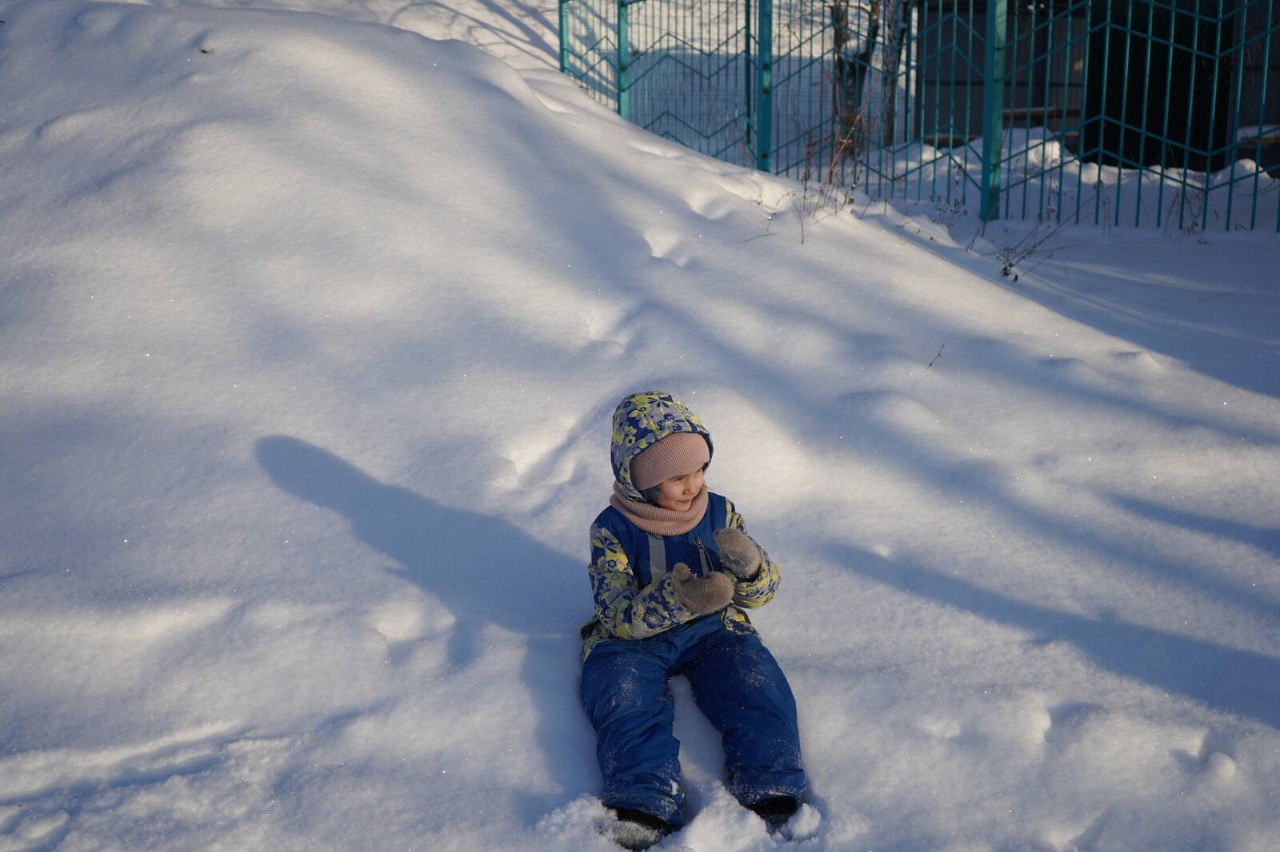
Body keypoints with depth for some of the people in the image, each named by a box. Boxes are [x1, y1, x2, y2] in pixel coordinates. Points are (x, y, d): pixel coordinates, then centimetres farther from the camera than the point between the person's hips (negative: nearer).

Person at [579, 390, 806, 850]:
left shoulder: (720, 513, 2)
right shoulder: (612, 530, -8)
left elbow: (762, 591, 3)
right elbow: (618, 614, -18)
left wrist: (751, 566, -23)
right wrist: (679, 599, -36)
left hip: (713, 631, 2)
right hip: (630, 638, -2)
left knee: (754, 680, -25)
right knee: (623, 693, -30)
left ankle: (771, 793, -31)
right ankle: (645, 808, -42)